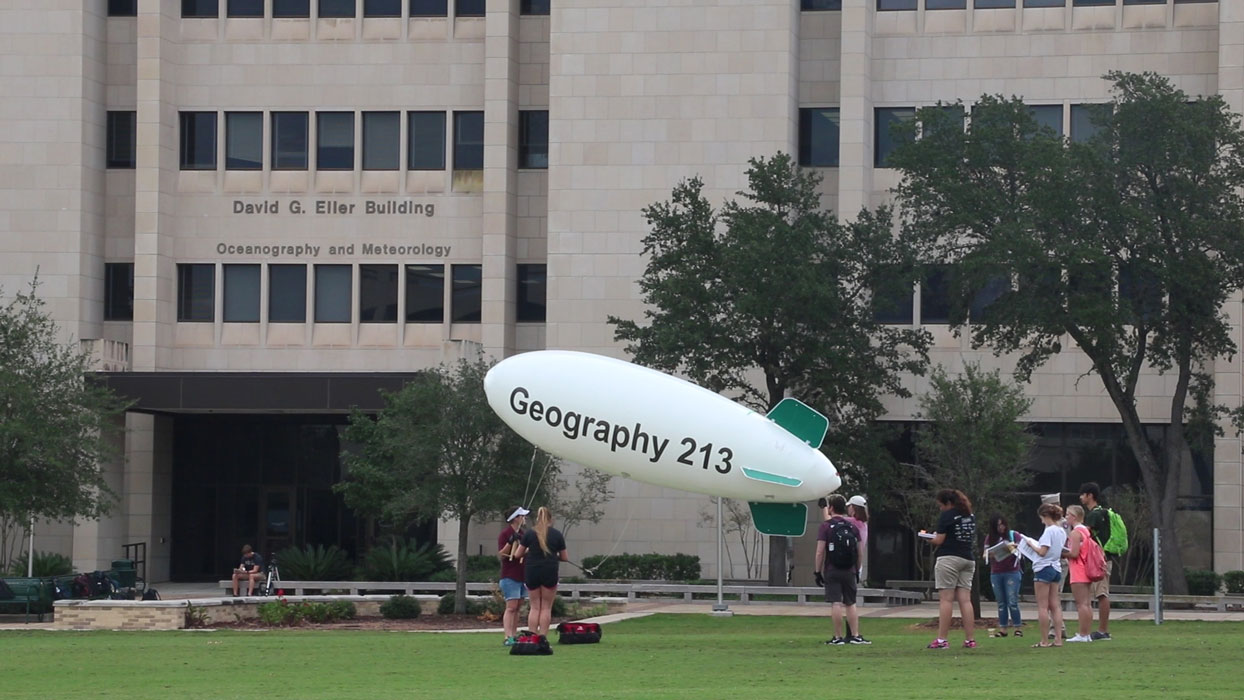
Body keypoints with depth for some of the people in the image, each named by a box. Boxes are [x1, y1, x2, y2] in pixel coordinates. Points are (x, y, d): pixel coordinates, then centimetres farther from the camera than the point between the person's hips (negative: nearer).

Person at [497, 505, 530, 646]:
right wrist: (510, 542, -26)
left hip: (522, 575, 8)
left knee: (517, 608, 8)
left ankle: (514, 635, 12)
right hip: (510, 576, -8)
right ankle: (508, 637, -18)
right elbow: (500, 555, -14)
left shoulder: (522, 534, 15)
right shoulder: (505, 534, -9)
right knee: (511, 607, -13)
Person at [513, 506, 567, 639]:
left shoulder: (530, 533, 0)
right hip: (550, 573, -1)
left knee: (534, 607, 10)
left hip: (532, 572, 1)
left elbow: (518, 554, 4)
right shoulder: (557, 534, 0)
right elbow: (565, 558, 6)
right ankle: (542, 638, -2)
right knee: (546, 607, 5)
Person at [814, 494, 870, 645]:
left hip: (832, 571, -4)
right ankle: (855, 635, 7)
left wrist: (818, 572, -4)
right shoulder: (852, 526, 7)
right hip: (849, 571, 4)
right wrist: (857, 571, 18)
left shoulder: (826, 526, -6)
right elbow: (859, 552, 9)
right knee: (850, 604, 10)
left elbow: (820, 552, -10)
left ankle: (838, 637, -4)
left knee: (835, 604, -4)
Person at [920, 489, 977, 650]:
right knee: (965, 599, 4)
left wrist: (929, 539, 12)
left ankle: (942, 640, -10)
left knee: (946, 599, -6)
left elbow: (939, 540, -10)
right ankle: (970, 640, -2)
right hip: (968, 559, 6)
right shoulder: (971, 516, 14)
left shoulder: (947, 516, -6)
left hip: (949, 558, -6)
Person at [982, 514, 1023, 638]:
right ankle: (1002, 629, 8)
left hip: (1012, 572, -3)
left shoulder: (1014, 535, 2)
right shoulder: (990, 538, 10)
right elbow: (985, 554, 7)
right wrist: (989, 554, -16)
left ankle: (1017, 628, -3)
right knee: (1001, 603, 6)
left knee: (1012, 602, -9)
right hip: (995, 574, 3)